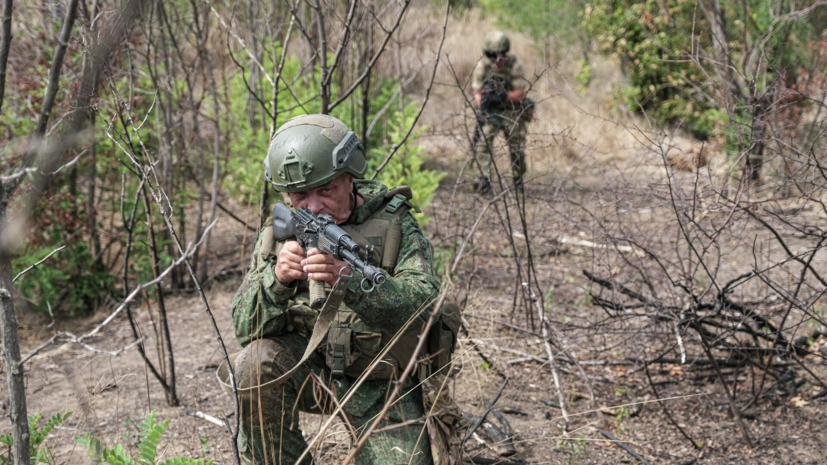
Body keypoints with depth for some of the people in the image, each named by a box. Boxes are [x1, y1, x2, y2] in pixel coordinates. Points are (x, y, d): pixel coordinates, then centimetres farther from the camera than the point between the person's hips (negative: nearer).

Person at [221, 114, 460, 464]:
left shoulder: (393, 222, -12)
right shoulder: (280, 232, -6)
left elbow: (424, 302, -28)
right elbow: (246, 329, -13)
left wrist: (349, 279, -46)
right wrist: (276, 279, -35)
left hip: (381, 387, -1)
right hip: (309, 368, 1)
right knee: (257, 361, -28)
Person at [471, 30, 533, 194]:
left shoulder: (514, 65, -17)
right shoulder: (482, 66, -12)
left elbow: (520, 94, -16)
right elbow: (477, 92, -8)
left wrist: (503, 96, -32)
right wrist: (483, 110, -26)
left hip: (512, 111, -1)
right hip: (489, 111, 1)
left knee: (517, 149, 1)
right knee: (482, 142, -17)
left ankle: (518, 180, 22)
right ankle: (485, 179, -14)